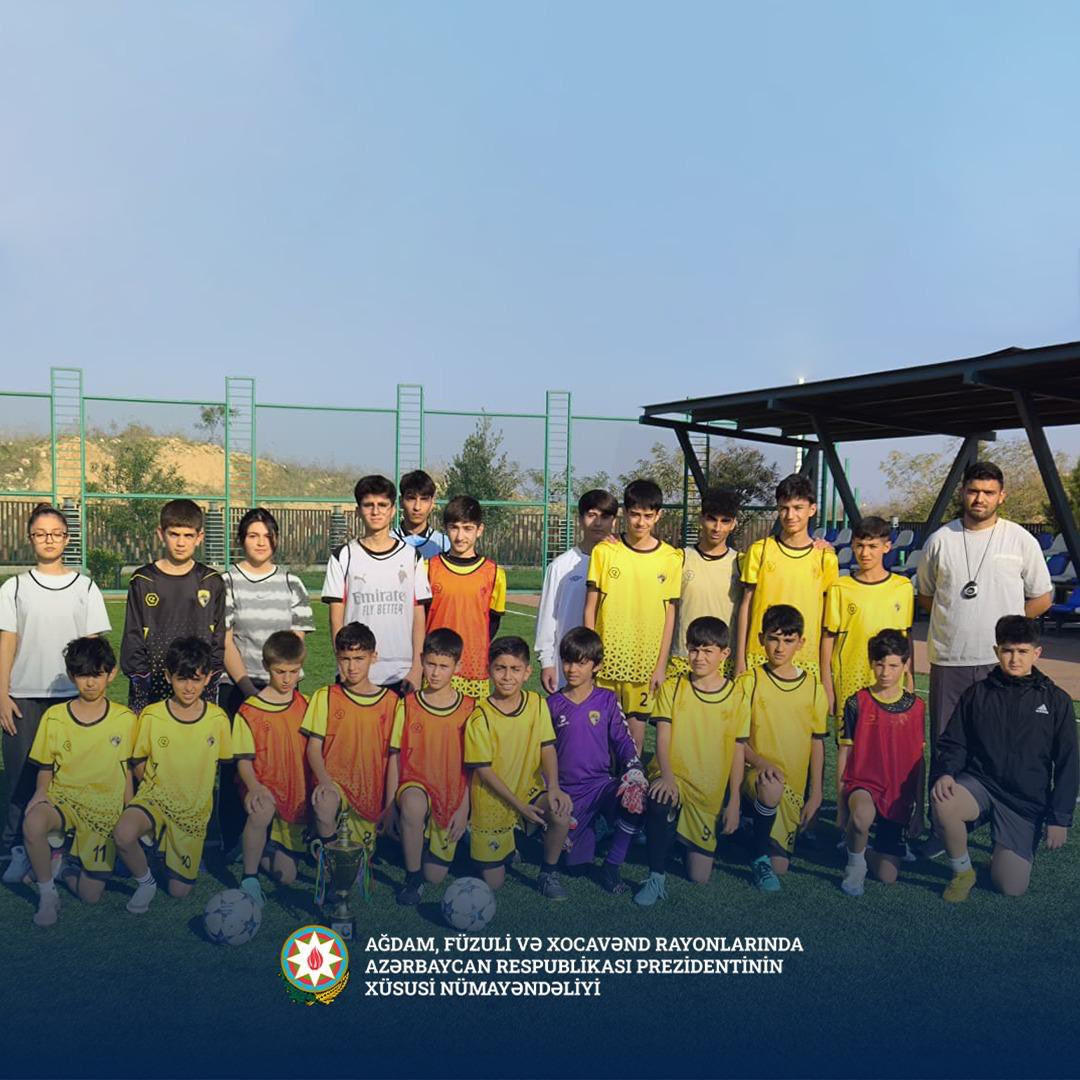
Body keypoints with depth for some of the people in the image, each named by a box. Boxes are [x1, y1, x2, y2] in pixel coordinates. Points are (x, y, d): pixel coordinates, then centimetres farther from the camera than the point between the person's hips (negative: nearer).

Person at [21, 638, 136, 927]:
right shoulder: (54, 716, -1)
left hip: (104, 809, 0)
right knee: (33, 822, -37)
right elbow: (45, 768, 8)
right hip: (63, 798, 0)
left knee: (90, 894, -8)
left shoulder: (125, 719, -1)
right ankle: (47, 893, -13)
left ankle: (67, 860, 27)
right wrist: (41, 791, -13)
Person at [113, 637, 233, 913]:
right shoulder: (151, 715, -8)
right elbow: (138, 763, 4)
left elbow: (223, 761, 8)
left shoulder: (218, 719, -6)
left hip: (195, 809, 1)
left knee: (179, 890, 3)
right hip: (155, 797, -1)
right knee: (123, 834, -35)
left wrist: (196, 790, 3)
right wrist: (157, 786, -5)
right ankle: (146, 882, -4)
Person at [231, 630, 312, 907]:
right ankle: (249, 878, -20)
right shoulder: (249, 711, -4)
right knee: (262, 811, -40)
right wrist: (254, 787, -26)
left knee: (287, 874, 0)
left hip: (297, 795, 3)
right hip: (263, 787, -3)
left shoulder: (307, 706, 7)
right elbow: (244, 759, -7)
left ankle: (259, 850, 31)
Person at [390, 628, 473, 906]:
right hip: (415, 783, -1)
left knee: (435, 875, 0)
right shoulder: (407, 705, 0)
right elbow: (395, 756, 2)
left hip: (452, 794, 1)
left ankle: (430, 839, 34)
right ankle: (412, 878, -19)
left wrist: (464, 808, -4)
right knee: (413, 804, -39)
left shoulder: (469, 709, -1)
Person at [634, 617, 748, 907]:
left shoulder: (737, 695, 1)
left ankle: (687, 834, 33)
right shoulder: (672, 687, 1)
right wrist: (667, 776, -25)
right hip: (673, 777, -1)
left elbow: (738, 751, 4)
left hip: (710, 793, 2)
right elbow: (663, 737, -7)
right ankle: (657, 877, -20)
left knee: (700, 878, 0)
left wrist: (734, 802, 0)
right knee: (661, 801, -39)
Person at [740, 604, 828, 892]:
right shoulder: (749, 682, -2)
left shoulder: (813, 687, 5)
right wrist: (760, 762, -20)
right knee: (772, 787, -39)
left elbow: (817, 743, 8)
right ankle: (760, 856, -14)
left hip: (794, 785, 3)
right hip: (757, 774, -3)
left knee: (781, 865, -3)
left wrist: (815, 794, 4)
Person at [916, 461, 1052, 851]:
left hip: (1002, 662, -1)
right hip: (948, 661, 2)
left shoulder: (1021, 540, 0)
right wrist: (956, 621, 5)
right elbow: (925, 595, 16)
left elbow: (1041, 597, 8)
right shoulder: (940, 540, 4)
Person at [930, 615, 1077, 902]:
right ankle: (962, 872, -7)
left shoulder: (1056, 701, 3)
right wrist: (944, 773, -18)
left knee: (1011, 887, -11)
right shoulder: (976, 694, 5)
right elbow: (952, 744, 4)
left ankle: (1004, 856, 26)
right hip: (979, 782, 1)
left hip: (1026, 801, 0)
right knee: (943, 804, -34)